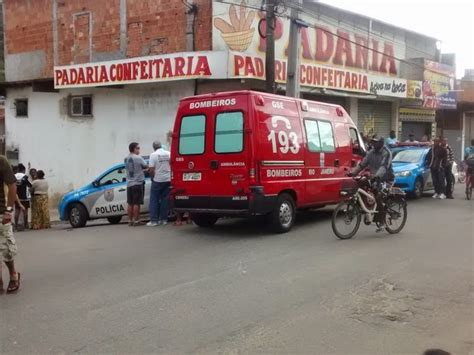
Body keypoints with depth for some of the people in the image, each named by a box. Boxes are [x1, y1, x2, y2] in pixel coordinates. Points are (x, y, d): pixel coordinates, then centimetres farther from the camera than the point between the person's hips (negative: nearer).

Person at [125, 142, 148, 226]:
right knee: (136, 203, -2)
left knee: (130, 203, 10)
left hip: (129, 184, 7)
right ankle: (136, 220, 1)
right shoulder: (138, 158, -12)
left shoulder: (126, 159, 9)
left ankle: (130, 220, 14)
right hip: (138, 183, -7)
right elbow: (146, 166, -5)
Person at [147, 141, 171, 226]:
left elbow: (151, 169, -14)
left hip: (157, 180, -4)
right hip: (167, 180, 4)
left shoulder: (154, 155, -10)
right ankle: (164, 219, 12)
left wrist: (153, 177, 3)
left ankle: (154, 220, 0)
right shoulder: (168, 154, 2)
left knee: (154, 200, 3)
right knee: (165, 199, 10)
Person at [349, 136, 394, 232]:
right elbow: (362, 164, 4)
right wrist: (353, 172, -10)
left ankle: (382, 221, -13)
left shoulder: (386, 153, -11)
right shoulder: (371, 152, 9)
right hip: (374, 179, 7)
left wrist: (377, 175, -43)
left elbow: (384, 166, -26)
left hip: (385, 179, -7)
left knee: (378, 197, -23)